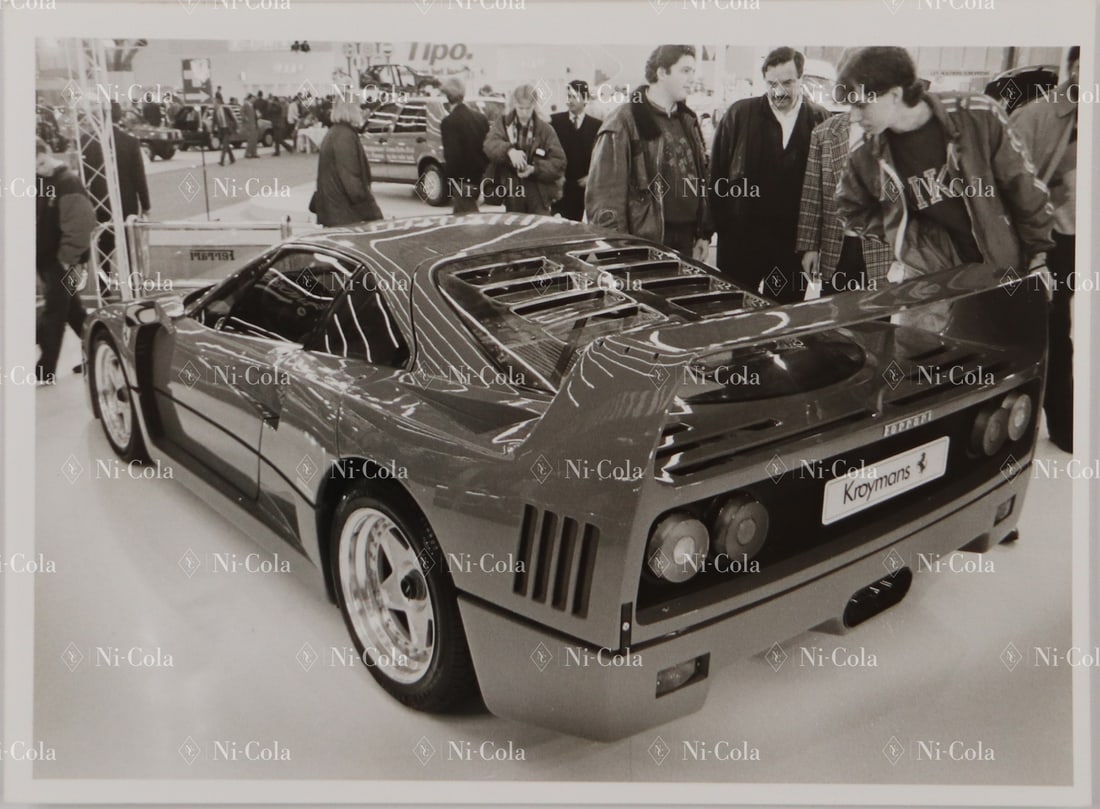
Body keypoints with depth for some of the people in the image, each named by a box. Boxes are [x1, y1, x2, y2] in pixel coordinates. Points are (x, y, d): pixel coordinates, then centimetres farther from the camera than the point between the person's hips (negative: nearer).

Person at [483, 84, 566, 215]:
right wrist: (509, 150, -34)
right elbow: (490, 145, -13)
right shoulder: (502, 123, 6)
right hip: (511, 194, 1)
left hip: (538, 196, -1)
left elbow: (559, 162, -2)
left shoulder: (545, 129, 3)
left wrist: (535, 169, -18)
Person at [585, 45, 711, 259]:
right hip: (642, 246, -7)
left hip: (685, 244, 7)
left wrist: (704, 233, 15)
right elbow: (604, 193, -14)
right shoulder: (625, 122, -9)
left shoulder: (688, 120, 15)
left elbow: (701, 180, 20)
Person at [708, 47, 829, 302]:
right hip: (741, 239, -1)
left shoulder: (820, 121, 2)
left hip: (794, 242, 1)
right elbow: (717, 174, 2)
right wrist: (722, 222, -2)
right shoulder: (739, 114, 0)